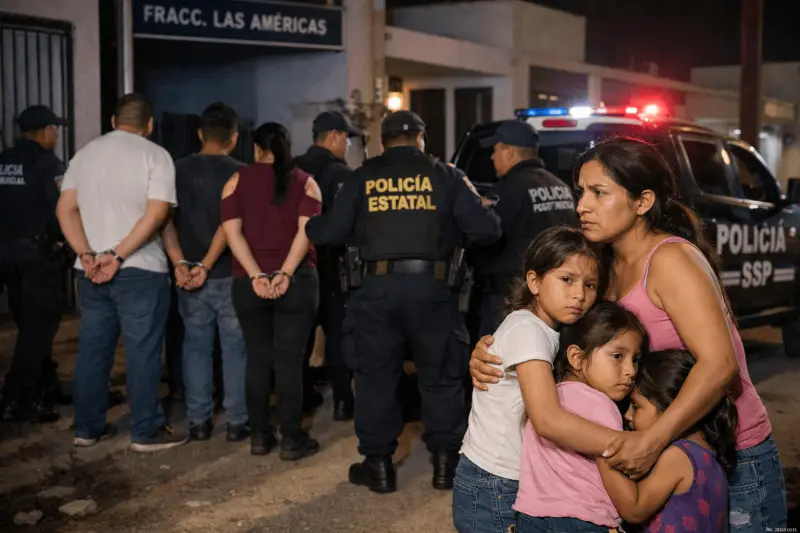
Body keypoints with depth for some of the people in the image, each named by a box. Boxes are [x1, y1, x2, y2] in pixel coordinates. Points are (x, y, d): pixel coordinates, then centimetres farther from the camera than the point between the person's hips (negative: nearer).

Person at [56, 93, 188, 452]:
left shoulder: (85, 153, 12)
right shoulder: (154, 154, -3)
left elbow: (66, 209, 3)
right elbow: (156, 213, -16)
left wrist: (87, 255, -7)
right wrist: (117, 256, -18)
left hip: (91, 271, 6)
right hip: (140, 270, -5)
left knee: (92, 349, 12)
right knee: (142, 351, 0)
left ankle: (88, 428, 20)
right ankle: (146, 432, 6)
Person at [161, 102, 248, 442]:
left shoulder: (178, 170, 4)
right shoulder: (240, 173, -7)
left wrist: (180, 263, -10)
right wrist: (206, 265, -17)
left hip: (188, 276, 3)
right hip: (229, 275, -3)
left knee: (196, 347, 12)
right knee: (235, 349, 6)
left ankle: (198, 421, 16)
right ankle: (237, 422, 9)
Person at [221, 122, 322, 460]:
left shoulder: (237, 181, 9)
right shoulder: (305, 182, 7)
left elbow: (232, 232, -3)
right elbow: (306, 230, -8)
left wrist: (256, 275, -11)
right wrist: (285, 274, -15)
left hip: (249, 283, 1)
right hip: (296, 282, -1)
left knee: (258, 359, 10)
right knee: (289, 360, 1)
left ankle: (259, 436, 15)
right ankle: (291, 439, 4)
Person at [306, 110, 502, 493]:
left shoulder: (363, 178, 8)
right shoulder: (444, 175, 6)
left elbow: (329, 233, 6)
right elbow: (486, 229, 1)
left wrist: (309, 224, 28)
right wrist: (454, 231, 23)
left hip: (378, 286, 0)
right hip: (431, 285, 0)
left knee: (376, 375, 12)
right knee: (441, 375, 13)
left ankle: (378, 465, 17)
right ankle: (445, 462, 17)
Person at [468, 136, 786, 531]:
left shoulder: (669, 258, -19)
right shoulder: (607, 267, 3)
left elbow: (719, 363, -28)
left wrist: (651, 441, -34)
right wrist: (489, 357, -11)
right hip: (672, 457, 7)